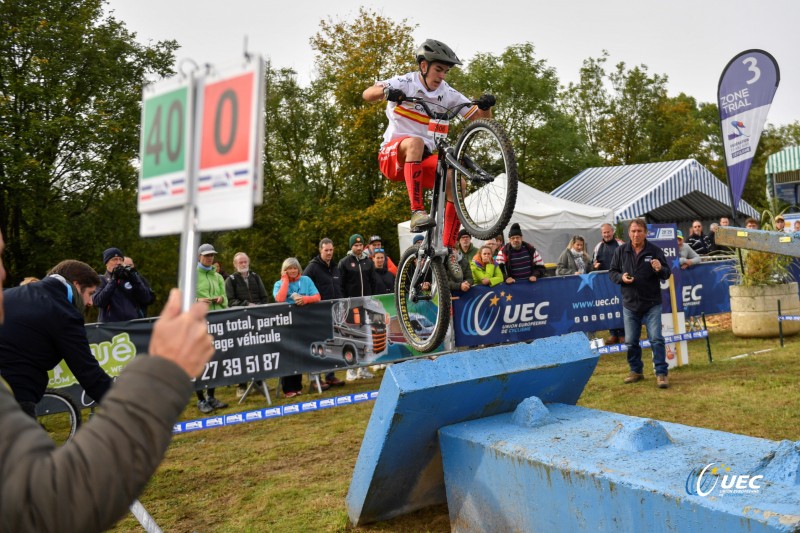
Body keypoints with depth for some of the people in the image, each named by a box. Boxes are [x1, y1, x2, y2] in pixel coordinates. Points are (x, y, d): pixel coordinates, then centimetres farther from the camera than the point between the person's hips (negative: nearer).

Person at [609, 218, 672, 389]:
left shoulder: (655, 250, -4)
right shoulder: (621, 251, 1)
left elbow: (667, 274, 0)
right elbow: (612, 272, 8)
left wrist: (660, 269, -23)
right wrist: (621, 277, -13)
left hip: (652, 304, -2)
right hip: (629, 304, 3)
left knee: (656, 339, -6)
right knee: (631, 341, 10)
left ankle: (661, 373, 4)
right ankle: (636, 371, 26)